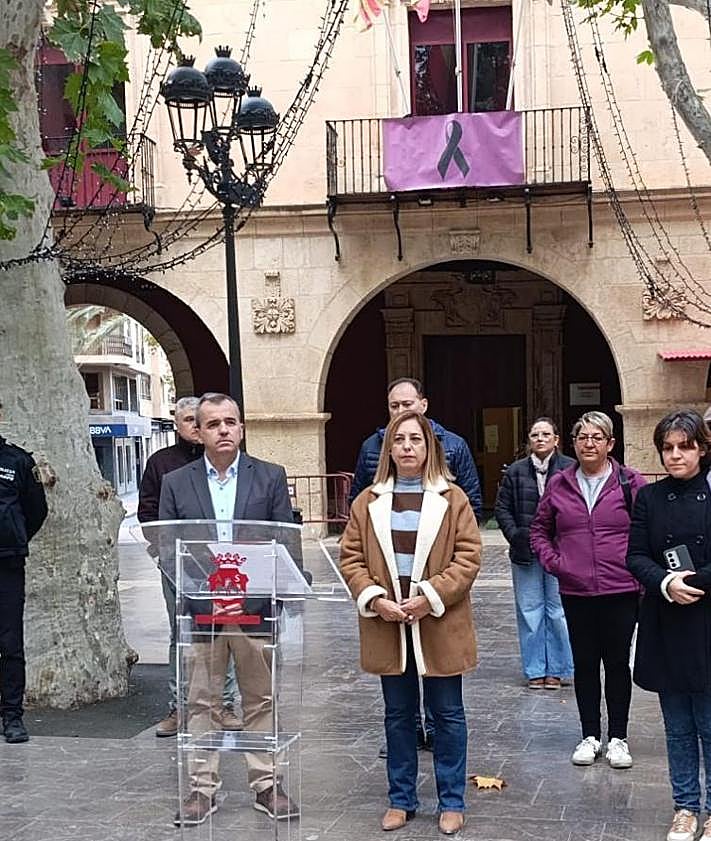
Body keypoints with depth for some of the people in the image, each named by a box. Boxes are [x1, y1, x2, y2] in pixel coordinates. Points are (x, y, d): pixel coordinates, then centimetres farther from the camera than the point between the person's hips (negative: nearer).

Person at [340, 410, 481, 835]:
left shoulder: (453, 499, -3)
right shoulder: (368, 502, 5)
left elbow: (469, 557, -7)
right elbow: (351, 557, 4)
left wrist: (430, 598, -16)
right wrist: (374, 599, -11)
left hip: (439, 626, -2)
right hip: (388, 627, 2)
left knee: (448, 714, 7)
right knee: (399, 715, 13)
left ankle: (452, 801, 20)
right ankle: (401, 799, 25)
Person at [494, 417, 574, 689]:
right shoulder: (515, 471, 7)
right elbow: (502, 508, 9)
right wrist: (515, 535, -4)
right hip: (525, 552, 3)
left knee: (558, 611, 3)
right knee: (529, 611, 7)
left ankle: (556, 669, 14)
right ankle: (535, 670, 16)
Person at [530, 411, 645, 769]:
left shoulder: (631, 483, -4)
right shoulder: (558, 485, 4)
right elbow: (539, 529, 15)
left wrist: (640, 568, -7)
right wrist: (552, 561, 2)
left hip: (621, 591, -2)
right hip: (576, 592, 2)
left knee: (617, 662, 7)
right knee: (584, 663, 10)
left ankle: (618, 738, 18)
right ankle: (590, 736, 22)